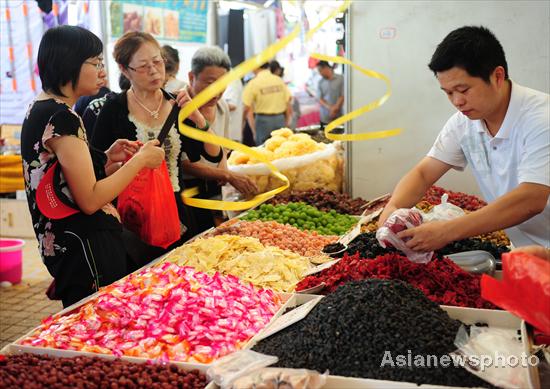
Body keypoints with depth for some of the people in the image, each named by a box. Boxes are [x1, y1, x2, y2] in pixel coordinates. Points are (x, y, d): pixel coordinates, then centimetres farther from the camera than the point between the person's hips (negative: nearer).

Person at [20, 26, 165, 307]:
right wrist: (140, 160, -13)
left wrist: (108, 159, 5)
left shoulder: (39, 110, 11)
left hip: (64, 245, 10)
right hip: (84, 249, -10)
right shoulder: (61, 116, -18)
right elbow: (90, 200, -20)